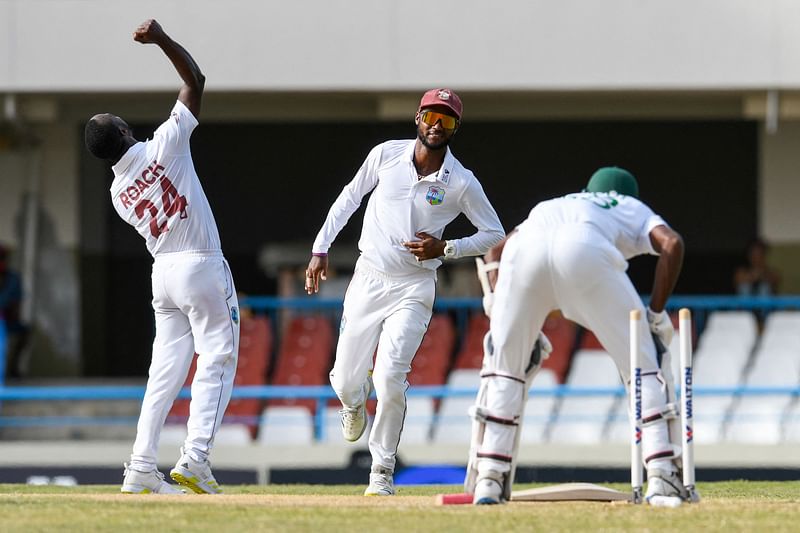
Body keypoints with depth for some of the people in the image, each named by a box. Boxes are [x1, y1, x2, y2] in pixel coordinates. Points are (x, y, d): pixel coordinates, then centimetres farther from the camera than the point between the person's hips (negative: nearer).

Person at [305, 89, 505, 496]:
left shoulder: (461, 183, -9)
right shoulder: (386, 155, -4)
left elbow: (495, 235, 0)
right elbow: (349, 198, 10)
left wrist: (446, 249, -14)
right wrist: (320, 249, 6)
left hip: (413, 289, -2)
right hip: (368, 279, 2)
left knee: (389, 378, -18)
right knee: (346, 381, 5)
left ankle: (382, 473, -4)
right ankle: (354, 405, 45)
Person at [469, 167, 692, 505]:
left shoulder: (553, 206, 46)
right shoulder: (635, 210, 36)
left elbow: (495, 248, 36)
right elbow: (671, 243, 14)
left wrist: (498, 309, 28)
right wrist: (656, 314, 15)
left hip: (523, 247, 3)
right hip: (584, 249, -3)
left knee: (505, 364, 18)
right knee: (642, 360, 9)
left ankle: (489, 478, 8)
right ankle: (661, 476, -1)